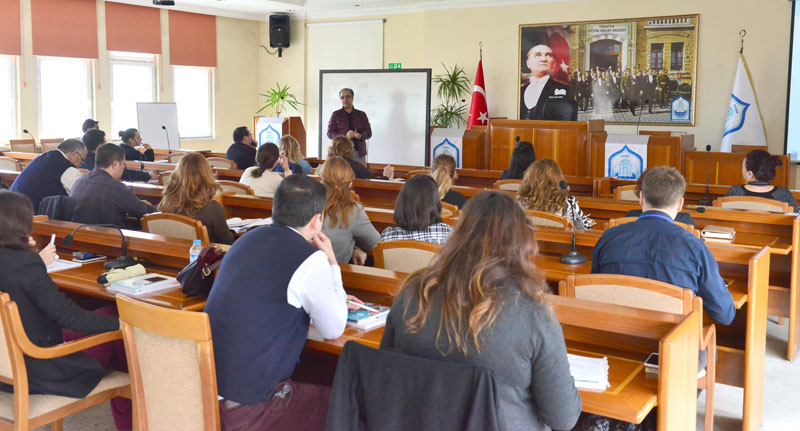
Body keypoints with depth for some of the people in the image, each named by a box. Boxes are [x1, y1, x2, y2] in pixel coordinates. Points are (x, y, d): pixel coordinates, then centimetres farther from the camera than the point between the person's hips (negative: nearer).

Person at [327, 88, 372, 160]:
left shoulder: (361, 114, 13)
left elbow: (369, 133, 11)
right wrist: (345, 136, -15)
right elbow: (330, 134, 2)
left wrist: (361, 135, -13)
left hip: (359, 152, 2)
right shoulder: (336, 114, 7)